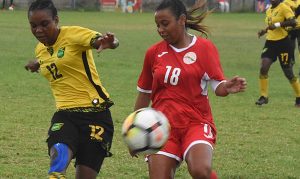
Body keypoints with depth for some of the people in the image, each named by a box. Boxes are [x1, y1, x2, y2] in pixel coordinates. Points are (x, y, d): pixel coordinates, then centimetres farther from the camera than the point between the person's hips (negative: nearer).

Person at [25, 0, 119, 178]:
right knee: (58, 155, -29)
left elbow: (100, 40, -31)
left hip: (95, 113, -4)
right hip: (65, 114, 4)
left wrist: (109, 42, -51)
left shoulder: (74, 34, -9)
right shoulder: (41, 49, 12)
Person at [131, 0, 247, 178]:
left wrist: (228, 87, -29)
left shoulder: (205, 47, -1)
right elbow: (144, 94, 17)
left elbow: (218, 86, -5)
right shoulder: (154, 52, 7)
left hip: (196, 123, -3)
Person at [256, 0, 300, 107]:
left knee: (288, 73, 3)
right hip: (270, 42, 6)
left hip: (283, 43, -6)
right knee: (263, 68, -12)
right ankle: (264, 97, -3)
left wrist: (277, 24, -26)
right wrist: (264, 31, 10)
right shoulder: (269, 11, 13)